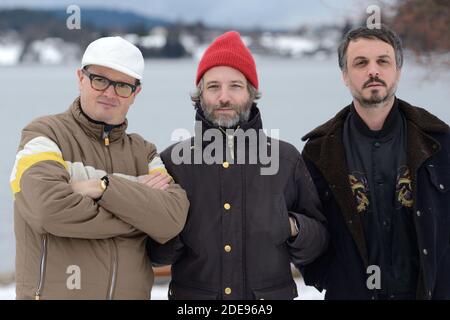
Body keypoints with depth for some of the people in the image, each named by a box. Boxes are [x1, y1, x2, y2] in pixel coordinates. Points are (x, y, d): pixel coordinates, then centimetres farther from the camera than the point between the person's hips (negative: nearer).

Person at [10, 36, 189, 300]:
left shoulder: (143, 152, 9)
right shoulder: (45, 135, -4)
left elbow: (173, 218, -9)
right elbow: (50, 209, -22)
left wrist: (103, 187, -19)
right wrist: (139, 206, -13)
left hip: (132, 292, 4)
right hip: (55, 292, -4)